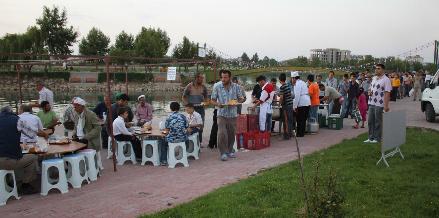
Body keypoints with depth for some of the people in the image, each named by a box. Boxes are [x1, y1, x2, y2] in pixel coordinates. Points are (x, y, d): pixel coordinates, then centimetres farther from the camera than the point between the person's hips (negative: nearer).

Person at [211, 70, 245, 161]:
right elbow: (213, 100, 2)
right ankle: (223, 153, -3)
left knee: (231, 134, 10)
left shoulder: (236, 87, 1)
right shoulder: (217, 87, -3)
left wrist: (236, 101, -15)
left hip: (233, 114, 2)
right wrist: (218, 104, -18)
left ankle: (230, 151, 28)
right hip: (222, 114, -2)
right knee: (222, 133, -13)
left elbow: (241, 99, 7)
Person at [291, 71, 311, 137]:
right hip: (307, 102, 9)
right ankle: (302, 132, 19)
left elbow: (297, 96, -17)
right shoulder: (302, 82, 19)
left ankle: (300, 133, 3)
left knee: (300, 119, -2)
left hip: (302, 104, -9)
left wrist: (294, 106, -13)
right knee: (304, 119, 13)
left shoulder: (297, 84, -10)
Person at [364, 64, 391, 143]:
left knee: (378, 122, 2)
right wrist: (370, 92, 1)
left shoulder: (386, 80, -11)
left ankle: (377, 138, 13)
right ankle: (371, 137, 22)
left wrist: (386, 105, -20)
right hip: (371, 103, 7)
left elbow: (387, 93, -15)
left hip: (379, 104, -7)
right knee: (370, 121, 11)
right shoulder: (374, 78, 13)